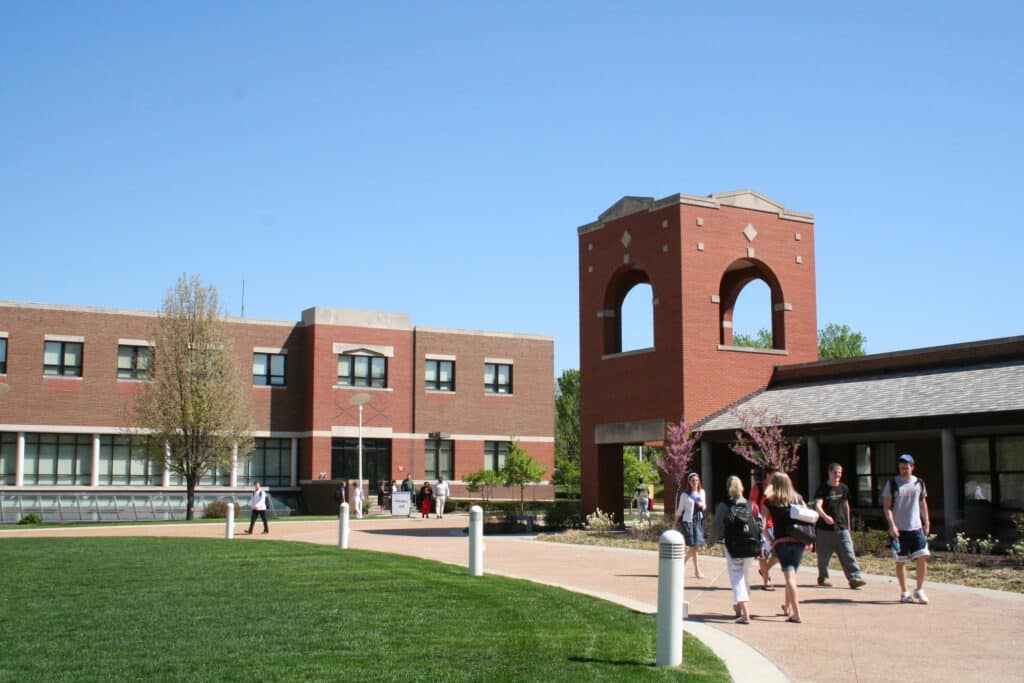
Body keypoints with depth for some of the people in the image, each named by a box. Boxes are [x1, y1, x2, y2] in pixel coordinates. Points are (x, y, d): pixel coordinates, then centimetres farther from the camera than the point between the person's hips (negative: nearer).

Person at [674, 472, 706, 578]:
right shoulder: (685, 495, -3)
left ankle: (683, 562, 28)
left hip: (699, 521, 6)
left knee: (697, 546, 6)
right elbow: (679, 510, 1)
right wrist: (675, 523, 1)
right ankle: (697, 570, -3)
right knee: (694, 546, -9)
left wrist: (702, 506, -5)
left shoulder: (702, 492, 11)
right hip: (688, 522, -6)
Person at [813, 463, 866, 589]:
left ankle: (854, 578, -15)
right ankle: (823, 577, 25)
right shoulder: (822, 489, -6)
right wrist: (825, 516, -39)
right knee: (824, 555, 8)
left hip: (842, 528, 3)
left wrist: (848, 524, 23)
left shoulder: (844, 488, 9)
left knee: (848, 553, -10)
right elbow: (818, 505, -20)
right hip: (825, 528, -3)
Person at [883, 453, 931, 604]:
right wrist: (892, 525, -14)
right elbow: (887, 506, -4)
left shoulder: (919, 483, 8)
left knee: (923, 557, -8)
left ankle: (919, 590, 8)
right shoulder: (892, 483, -2)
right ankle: (904, 592, 15)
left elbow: (923, 504, 17)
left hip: (916, 527, 2)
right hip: (899, 529, -2)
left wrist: (927, 523, 12)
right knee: (901, 561, 4)